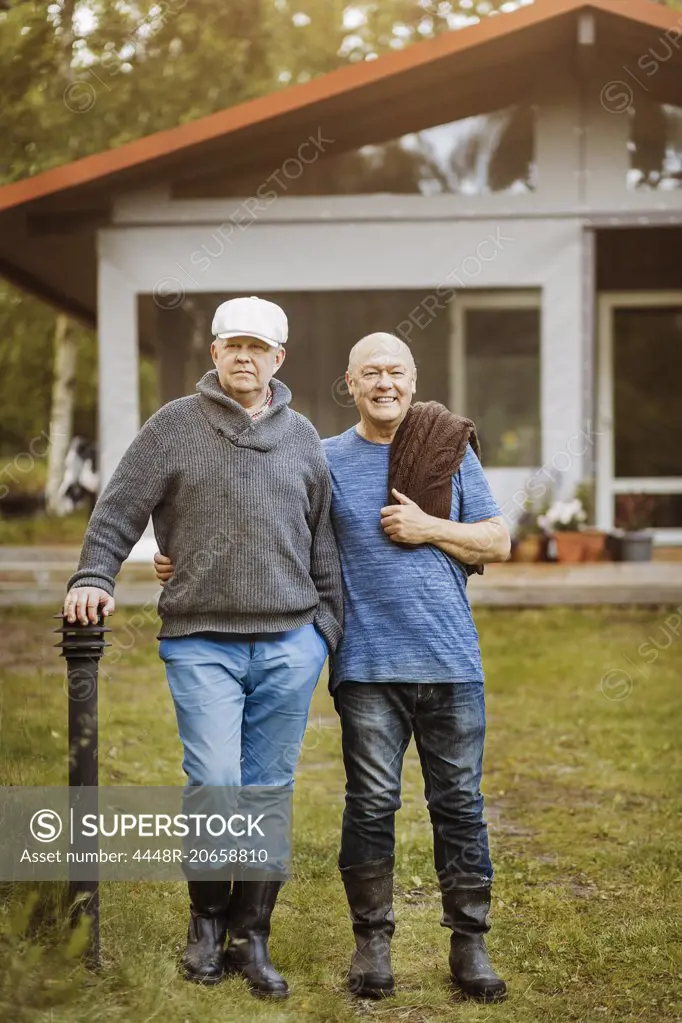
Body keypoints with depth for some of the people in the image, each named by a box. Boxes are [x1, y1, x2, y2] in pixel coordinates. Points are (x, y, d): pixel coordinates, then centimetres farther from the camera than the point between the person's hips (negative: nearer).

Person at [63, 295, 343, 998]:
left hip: (288, 643, 3)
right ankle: (207, 918, 12)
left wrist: (327, 626, 13)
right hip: (201, 643, -3)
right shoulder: (175, 426, 4)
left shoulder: (301, 438, 13)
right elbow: (117, 512, 2)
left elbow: (322, 542, 17)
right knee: (215, 786, -11)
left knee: (269, 793, 5)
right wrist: (93, 577, -12)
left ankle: (251, 937, 16)